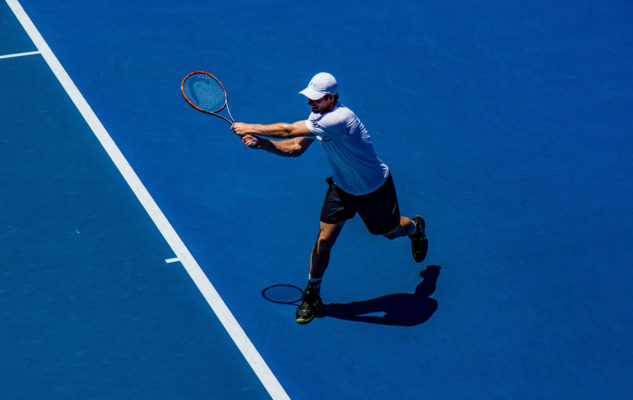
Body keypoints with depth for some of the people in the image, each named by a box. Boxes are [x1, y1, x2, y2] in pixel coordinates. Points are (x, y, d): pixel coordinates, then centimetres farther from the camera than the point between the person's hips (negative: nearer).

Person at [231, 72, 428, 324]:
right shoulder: (318, 117, -11)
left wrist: (251, 128, -31)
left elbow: (289, 130, -40)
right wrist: (261, 143, -20)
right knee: (324, 239, -4)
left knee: (391, 231, 20)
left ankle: (416, 227, 57)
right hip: (342, 187, 6)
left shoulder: (339, 119, -40)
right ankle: (312, 294, 12)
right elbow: (296, 147, -6)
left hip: (374, 189, -6)